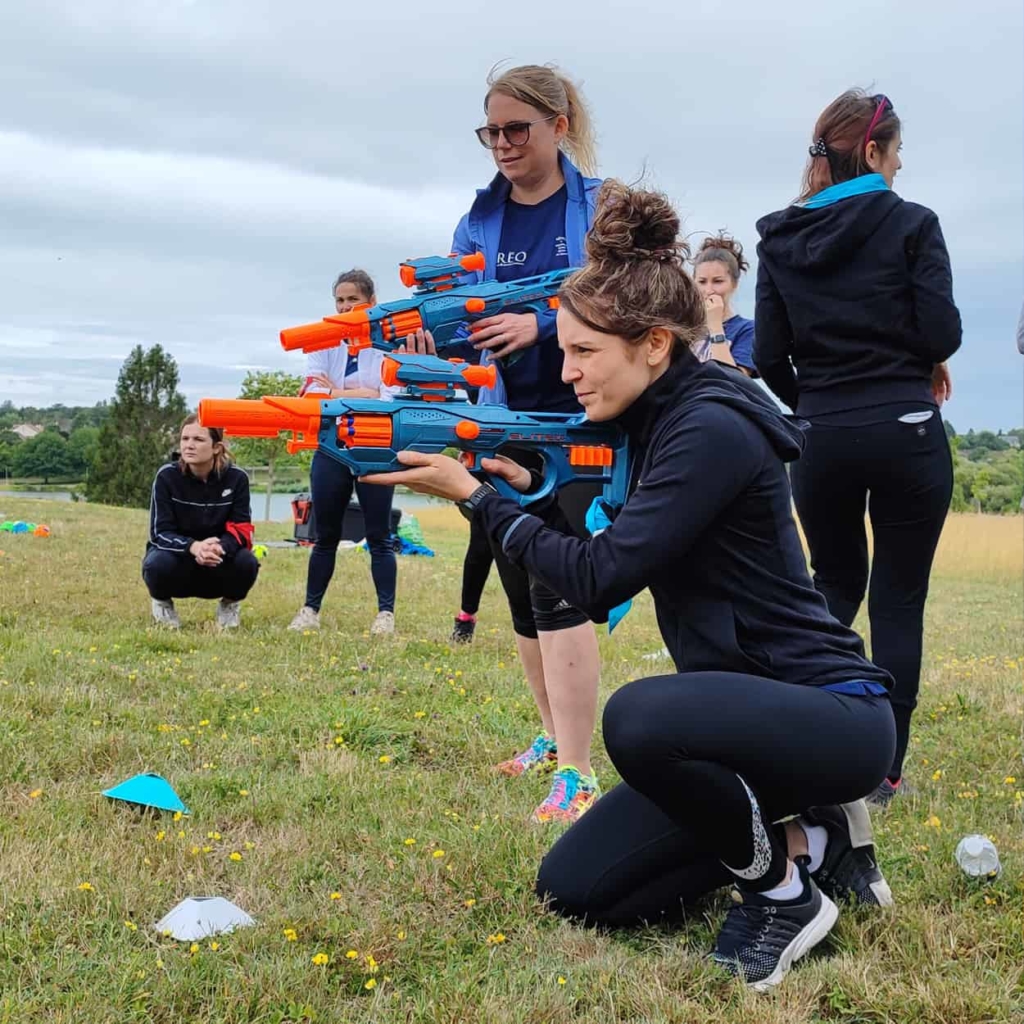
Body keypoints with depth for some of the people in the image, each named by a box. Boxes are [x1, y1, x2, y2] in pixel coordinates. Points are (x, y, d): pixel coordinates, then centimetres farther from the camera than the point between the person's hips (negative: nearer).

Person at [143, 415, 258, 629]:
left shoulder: (236, 478, -12)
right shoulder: (167, 476, -15)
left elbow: (240, 529, -15)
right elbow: (161, 532, -19)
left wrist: (220, 548, -40)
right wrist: (193, 547, -41)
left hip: (217, 563, 1)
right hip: (177, 553, -1)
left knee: (246, 563, -30)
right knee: (159, 564, -36)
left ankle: (230, 603, 5)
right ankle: (162, 602, 2)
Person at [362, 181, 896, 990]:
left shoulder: (712, 427, -22)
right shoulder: (657, 419, 7)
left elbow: (600, 578, -24)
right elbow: (601, 546, 15)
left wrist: (476, 498, -15)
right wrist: (526, 483, 0)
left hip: (831, 713, -9)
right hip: (743, 713, 9)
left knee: (639, 716, -39)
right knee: (574, 889, 4)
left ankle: (788, 888, -12)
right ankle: (805, 838, 12)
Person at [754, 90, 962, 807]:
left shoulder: (780, 238, 5)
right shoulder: (912, 224, -5)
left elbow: (771, 356, 3)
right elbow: (942, 331, -12)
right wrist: (923, 362, 11)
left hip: (822, 440, 3)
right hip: (906, 432, -3)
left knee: (835, 584, 22)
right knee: (899, 600, 6)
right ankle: (885, 770, 9)